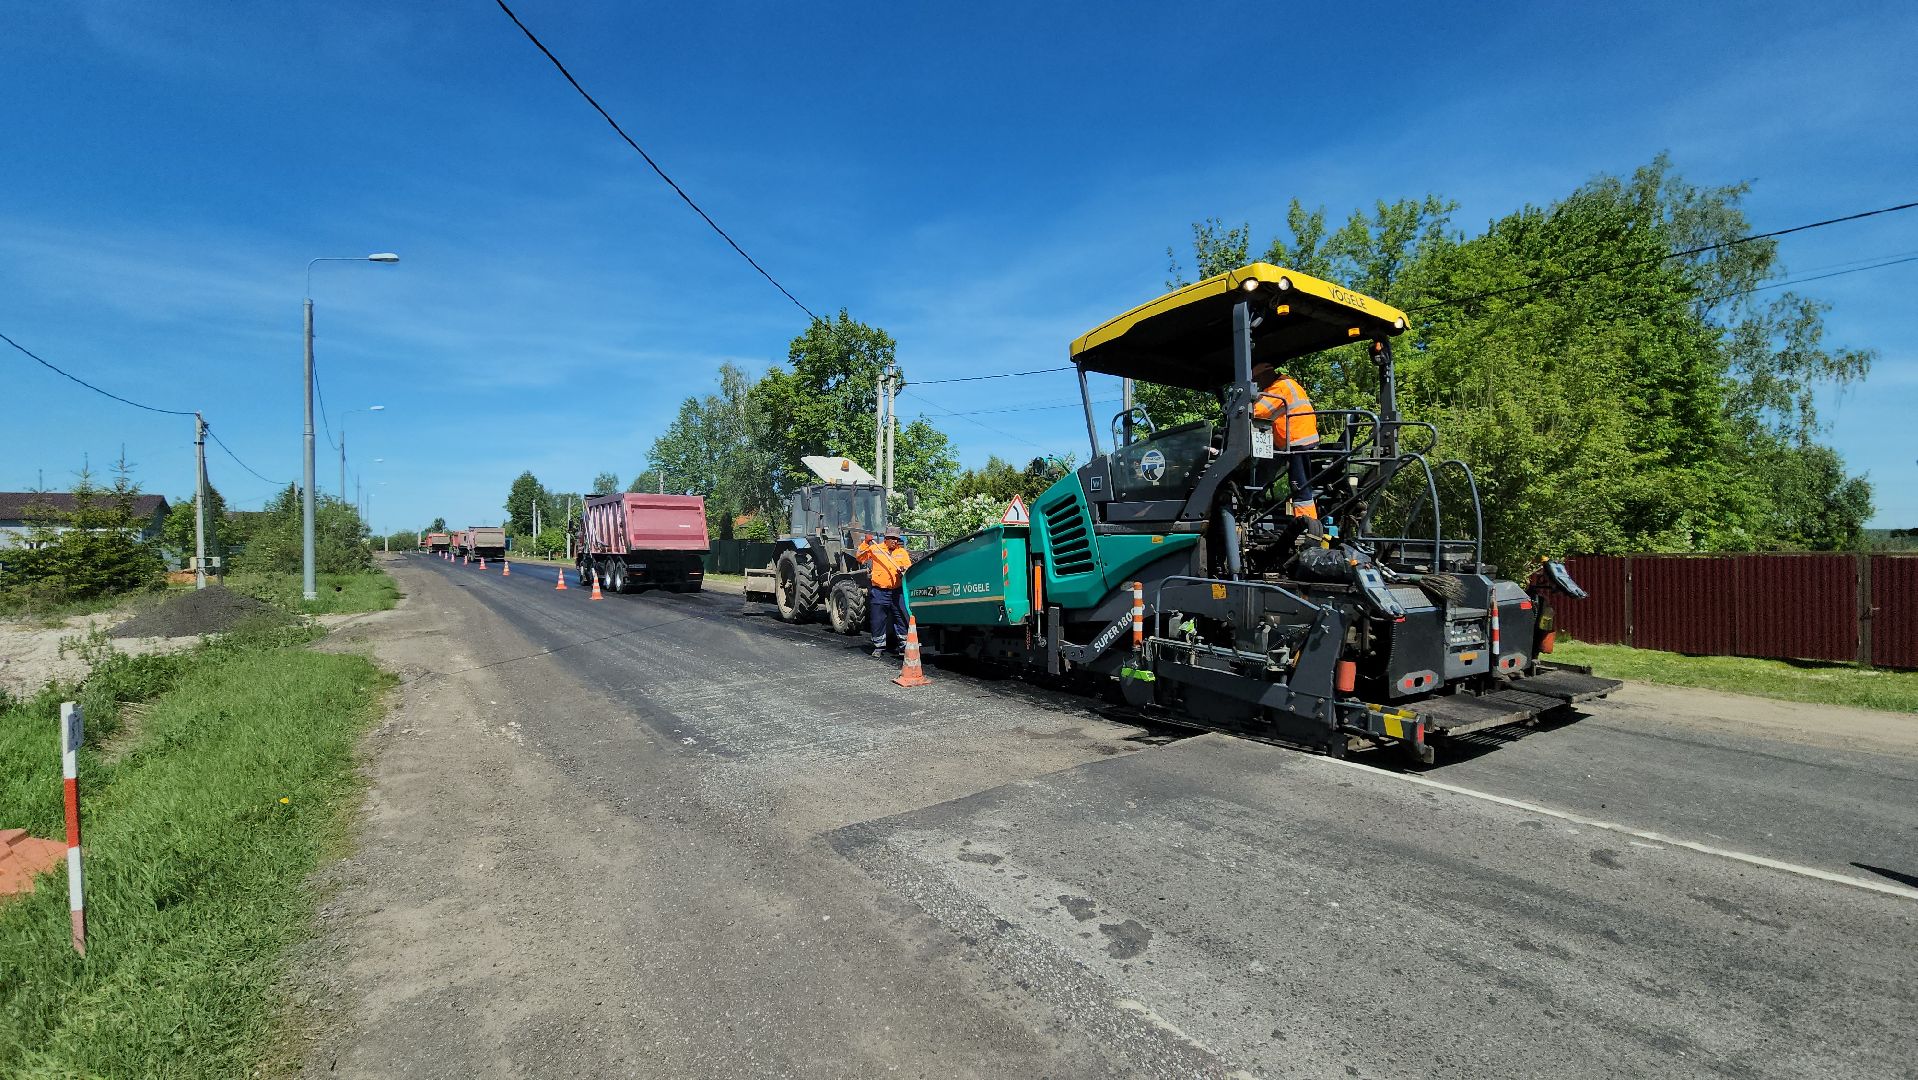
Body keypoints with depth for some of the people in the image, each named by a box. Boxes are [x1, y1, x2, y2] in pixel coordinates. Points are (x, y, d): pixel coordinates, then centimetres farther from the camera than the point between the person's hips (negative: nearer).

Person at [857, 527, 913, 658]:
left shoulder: (903, 552, 11)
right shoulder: (875, 549, 5)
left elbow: (909, 567, 4)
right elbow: (860, 558, 1)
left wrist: (904, 569, -18)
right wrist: (866, 543, -8)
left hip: (897, 592, 2)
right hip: (879, 592, -2)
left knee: (901, 619, 3)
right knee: (878, 620, 2)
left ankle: (903, 646, 13)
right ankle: (879, 647, 14)